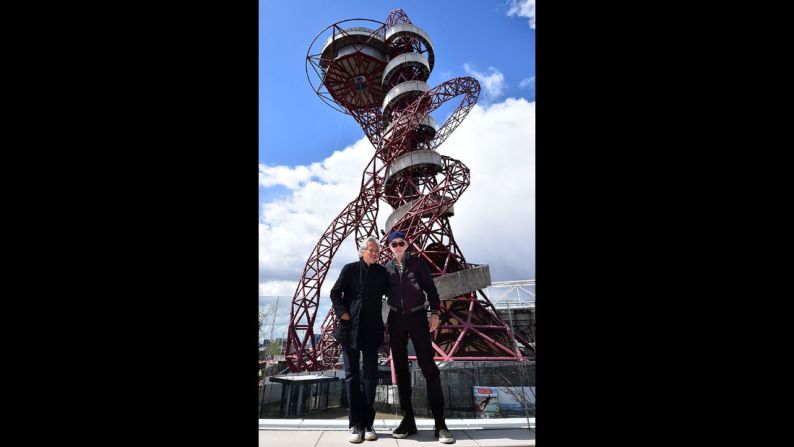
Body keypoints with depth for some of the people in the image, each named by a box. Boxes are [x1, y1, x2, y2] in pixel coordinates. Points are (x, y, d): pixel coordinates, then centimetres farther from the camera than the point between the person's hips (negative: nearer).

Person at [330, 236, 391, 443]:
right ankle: (355, 425, 10)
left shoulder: (381, 272, 7)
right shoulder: (350, 269, 2)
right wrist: (342, 312, -9)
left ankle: (367, 424, 11)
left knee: (370, 374, 1)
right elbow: (335, 293, 2)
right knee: (352, 374, 3)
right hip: (350, 328, -1)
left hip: (371, 329, 2)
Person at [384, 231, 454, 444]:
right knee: (401, 368, 4)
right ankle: (408, 420, 12)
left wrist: (435, 313, -6)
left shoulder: (418, 263, 2)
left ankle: (439, 423, -5)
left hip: (417, 316, -3)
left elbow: (430, 288, 3)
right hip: (396, 319, 3)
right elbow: (383, 291, 12)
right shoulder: (387, 268, 8)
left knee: (428, 367, -7)